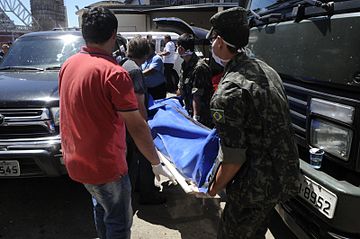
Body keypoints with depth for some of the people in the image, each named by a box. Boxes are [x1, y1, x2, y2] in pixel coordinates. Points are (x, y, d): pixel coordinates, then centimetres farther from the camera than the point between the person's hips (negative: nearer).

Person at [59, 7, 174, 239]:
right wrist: (156, 163, -12)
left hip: (76, 159, 8)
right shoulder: (114, 73, -23)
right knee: (119, 220, 13)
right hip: (104, 165, -8)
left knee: (101, 206, 29)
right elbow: (137, 126, -23)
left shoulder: (68, 65, 0)